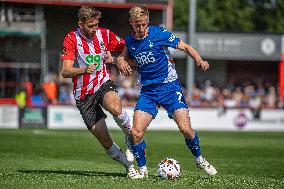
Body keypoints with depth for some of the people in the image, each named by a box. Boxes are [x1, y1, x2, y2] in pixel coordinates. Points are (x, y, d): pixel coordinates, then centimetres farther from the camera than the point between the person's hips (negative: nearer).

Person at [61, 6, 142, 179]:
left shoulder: (104, 34, -1)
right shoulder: (71, 39, -10)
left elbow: (127, 47, 15)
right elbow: (65, 72, -17)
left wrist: (115, 58, -5)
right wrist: (84, 70, -36)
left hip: (103, 84, 1)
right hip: (83, 94, -1)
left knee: (115, 107, -36)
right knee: (104, 140, -6)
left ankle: (131, 137, -8)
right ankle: (129, 167, 13)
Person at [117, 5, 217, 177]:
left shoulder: (159, 33, -8)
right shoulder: (129, 41, 3)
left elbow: (186, 47, -4)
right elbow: (124, 56, 24)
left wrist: (199, 60, -22)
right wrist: (121, 61, 0)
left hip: (170, 87, -3)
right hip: (148, 90, 3)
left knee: (185, 129, -15)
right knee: (136, 132, -12)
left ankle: (199, 159, 11)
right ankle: (142, 170, 7)